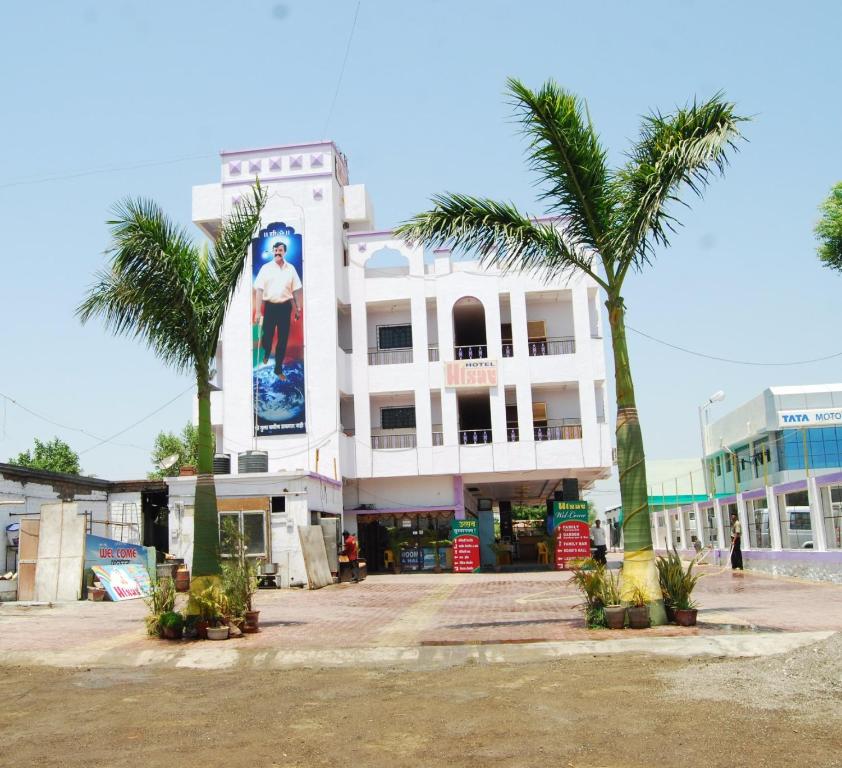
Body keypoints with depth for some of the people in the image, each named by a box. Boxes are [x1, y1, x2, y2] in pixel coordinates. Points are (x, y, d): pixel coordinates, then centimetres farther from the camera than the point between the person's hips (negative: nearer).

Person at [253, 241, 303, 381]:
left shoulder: (290, 268, 2)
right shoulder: (266, 268, -4)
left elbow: (296, 290, 8)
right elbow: (259, 290, -6)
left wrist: (298, 308, 8)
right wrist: (258, 311, -11)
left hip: (285, 306, 1)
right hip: (270, 306, -1)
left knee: (283, 339, 4)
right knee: (267, 335, 8)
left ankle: (278, 369, 16)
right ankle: (266, 353, 44)